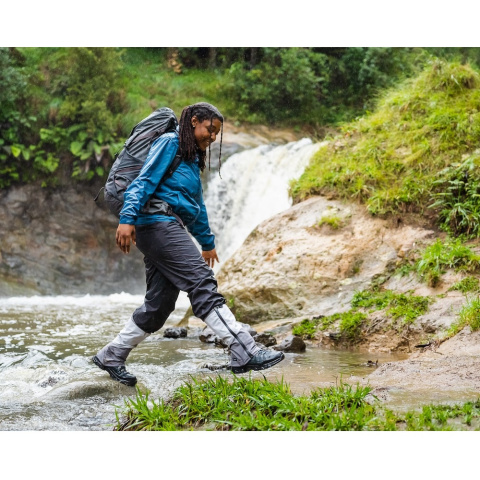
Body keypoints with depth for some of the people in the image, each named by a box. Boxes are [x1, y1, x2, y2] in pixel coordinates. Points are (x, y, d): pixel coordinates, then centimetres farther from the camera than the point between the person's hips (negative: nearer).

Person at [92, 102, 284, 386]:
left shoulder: (193, 159, 26)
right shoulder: (170, 143, -2)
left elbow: (197, 205, 33)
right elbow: (144, 181, -12)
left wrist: (207, 241, 38)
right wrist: (127, 219, -23)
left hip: (171, 231, 10)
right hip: (157, 222, -10)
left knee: (160, 303, 7)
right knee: (203, 284, -18)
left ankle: (111, 357, 18)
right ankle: (245, 354, -26)